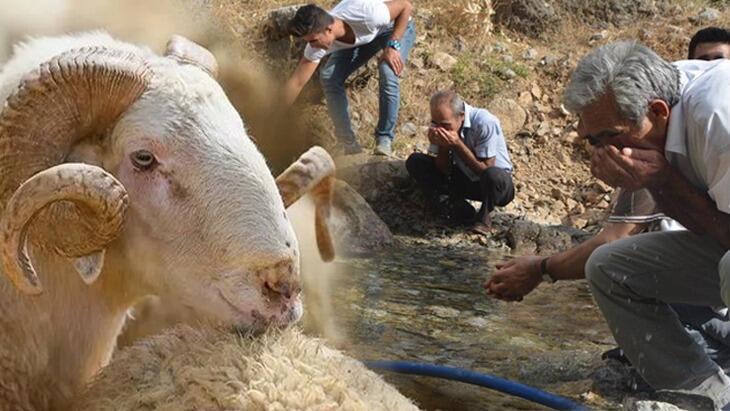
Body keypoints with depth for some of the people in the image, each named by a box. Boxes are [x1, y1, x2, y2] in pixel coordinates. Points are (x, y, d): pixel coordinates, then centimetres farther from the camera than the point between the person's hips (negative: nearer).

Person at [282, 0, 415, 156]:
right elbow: (296, 82, -22)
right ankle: (348, 144, -3)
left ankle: (384, 140, -13)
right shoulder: (318, 41, -28)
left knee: (388, 73, -32)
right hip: (364, 36, 5)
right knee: (329, 76, -14)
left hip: (398, 27, -4)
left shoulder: (366, 16, -44)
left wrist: (392, 46, -32)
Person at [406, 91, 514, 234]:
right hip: (462, 178, 5)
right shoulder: (439, 123, -13)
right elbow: (444, 170, -7)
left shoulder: (485, 123, -29)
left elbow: (486, 170, -25)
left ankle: (484, 215, -9)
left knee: (492, 176, -42)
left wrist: (457, 144, -32)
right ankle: (458, 206, -10)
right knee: (415, 161, -12)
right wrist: (442, 146, -27)